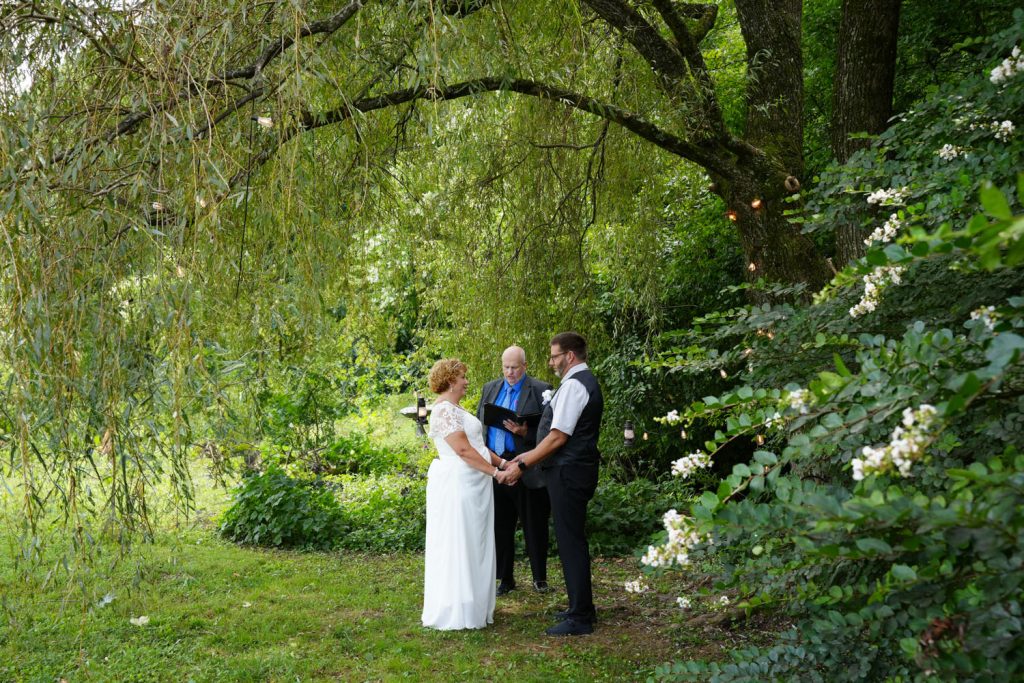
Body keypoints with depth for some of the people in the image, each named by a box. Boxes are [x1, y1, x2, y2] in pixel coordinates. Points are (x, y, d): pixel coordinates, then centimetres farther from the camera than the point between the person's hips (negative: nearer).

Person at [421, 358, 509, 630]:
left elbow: (476, 444, 17)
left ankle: (472, 605, 21)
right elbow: (463, 449, -21)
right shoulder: (445, 410, -15)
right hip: (456, 483, -10)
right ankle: (453, 612, 4)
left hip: (471, 485, 10)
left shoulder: (455, 409, 18)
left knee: (473, 545, 14)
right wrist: (495, 471, -17)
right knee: (457, 545, -4)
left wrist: (502, 462, 8)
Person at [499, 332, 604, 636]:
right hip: (576, 469, 11)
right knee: (573, 540, 17)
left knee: (571, 542, -5)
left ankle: (579, 618, 2)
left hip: (568, 474, -11)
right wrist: (531, 456, 16)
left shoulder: (573, 385, -17)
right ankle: (581, 607, 27)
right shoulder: (585, 381, 16)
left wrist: (522, 466, -16)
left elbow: (558, 438, -21)